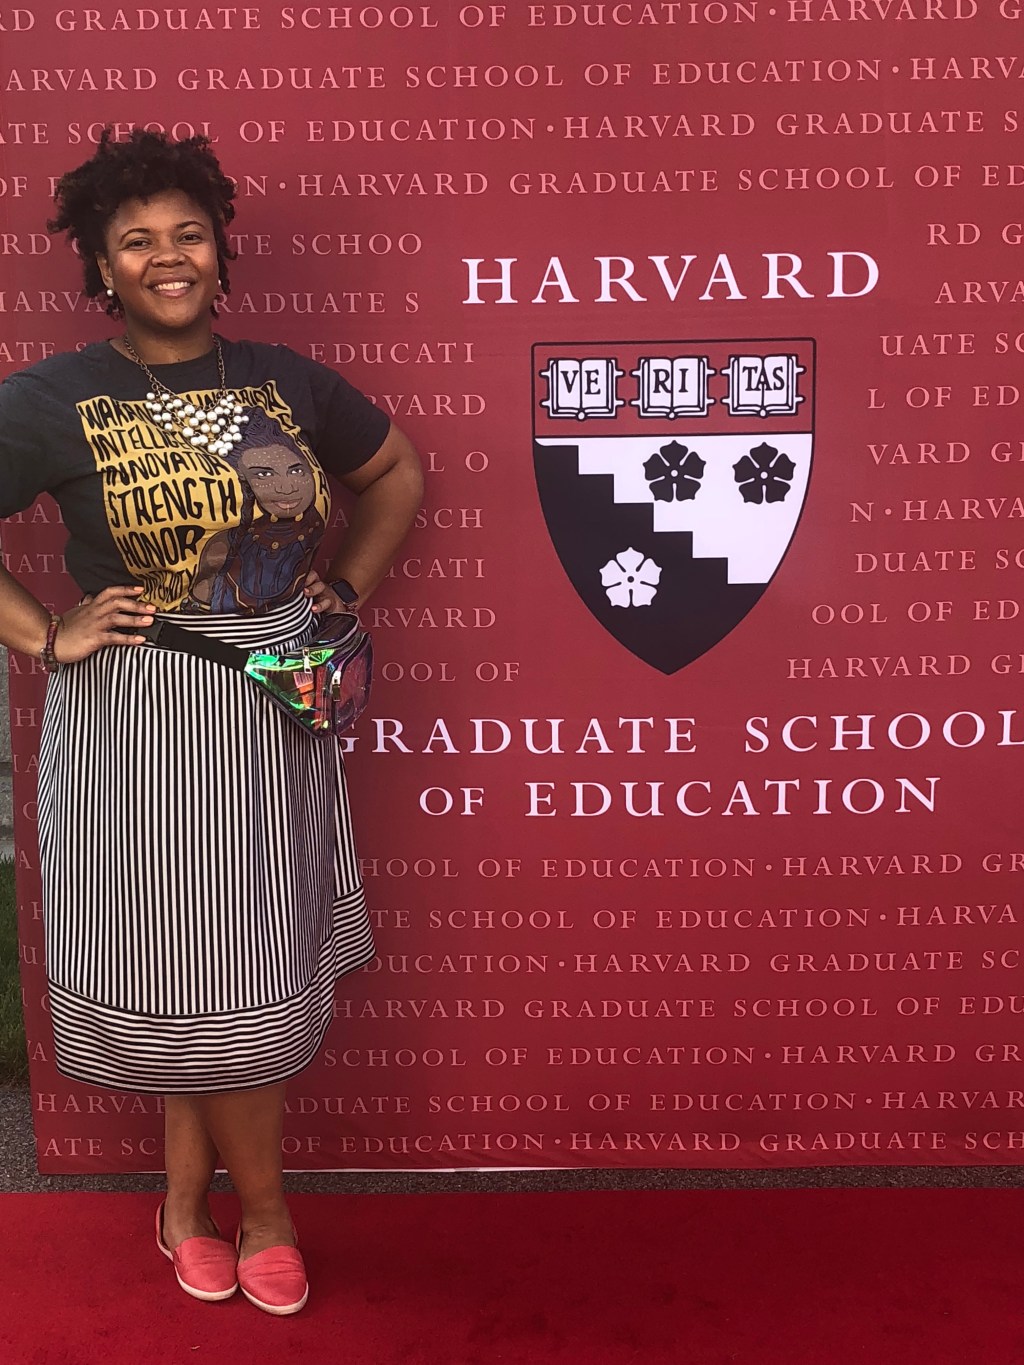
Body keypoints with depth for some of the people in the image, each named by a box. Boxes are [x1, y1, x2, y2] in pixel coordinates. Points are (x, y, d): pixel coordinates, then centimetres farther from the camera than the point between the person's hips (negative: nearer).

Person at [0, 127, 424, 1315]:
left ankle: (186, 1200, 37)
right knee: (202, 974, 5)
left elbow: (397, 471, 17)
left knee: (246, 967, 13)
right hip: (137, 722, -3)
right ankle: (261, 1210, 28)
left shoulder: (284, 380, 4)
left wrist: (349, 586, 8)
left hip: (281, 709, 4)